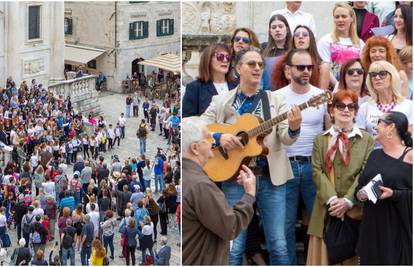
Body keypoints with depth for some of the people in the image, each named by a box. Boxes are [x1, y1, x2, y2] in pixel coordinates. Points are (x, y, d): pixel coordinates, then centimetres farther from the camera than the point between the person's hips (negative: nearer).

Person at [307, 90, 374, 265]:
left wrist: (347, 201, -15)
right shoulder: (320, 140, 13)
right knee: (325, 256, 1)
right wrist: (332, 199, -15)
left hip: (355, 209, -1)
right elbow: (317, 171, 1)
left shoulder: (366, 140, 9)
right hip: (327, 209, 1)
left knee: (352, 258, 1)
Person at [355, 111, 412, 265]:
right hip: (372, 225, 6)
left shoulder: (409, 156, -7)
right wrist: (359, 193, -3)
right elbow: (361, 183, 17)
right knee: (372, 261, 7)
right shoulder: (375, 155, 14)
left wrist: (394, 194, -23)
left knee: (396, 261, -1)